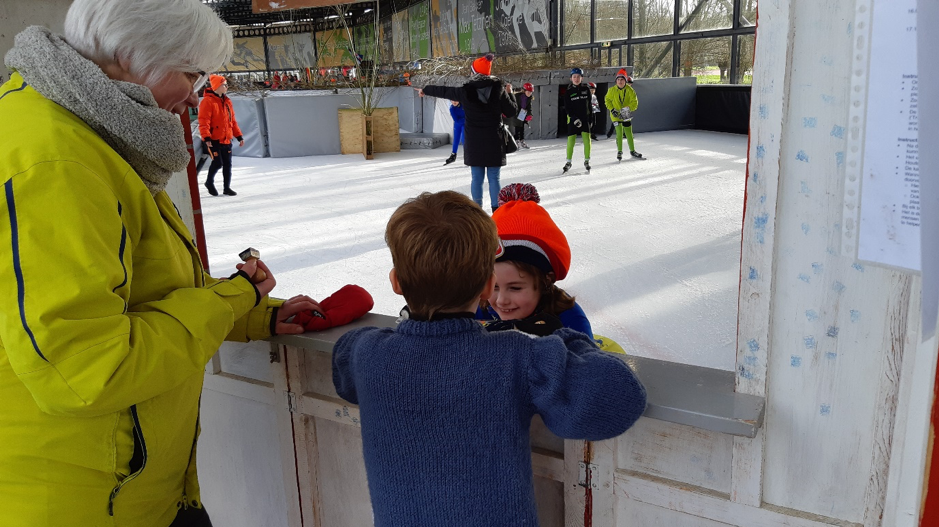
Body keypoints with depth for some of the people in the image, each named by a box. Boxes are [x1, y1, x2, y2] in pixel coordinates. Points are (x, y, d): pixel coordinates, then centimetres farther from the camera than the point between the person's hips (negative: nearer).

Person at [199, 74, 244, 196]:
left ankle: (227, 188, 18)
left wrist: (239, 136, 13)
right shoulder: (208, 101, -11)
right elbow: (203, 122, -16)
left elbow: (232, 121, 18)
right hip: (213, 141, -7)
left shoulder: (227, 101, 13)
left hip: (226, 140, 7)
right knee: (217, 163, -9)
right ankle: (209, 182, 16)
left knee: (227, 164, 7)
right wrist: (206, 138, -25)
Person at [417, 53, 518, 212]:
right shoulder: (499, 89, -5)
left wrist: (425, 90, 27)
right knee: (494, 178, 4)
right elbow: (512, 111, 0)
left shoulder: (466, 91, -5)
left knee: (477, 178, 7)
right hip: (494, 141, 0)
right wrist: (509, 95, 17)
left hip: (474, 142, 0)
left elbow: (443, 91, 10)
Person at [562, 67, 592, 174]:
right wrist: (574, 118, -16)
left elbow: (589, 105, 11)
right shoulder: (568, 92, 0)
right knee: (571, 140, -4)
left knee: (586, 139, -7)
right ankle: (568, 162, 8)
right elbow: (567, 108, -4)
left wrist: (590, 119, 8)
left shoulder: (586, 90, 6)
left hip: (585, 118, 2)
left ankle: (587, 161, 5)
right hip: (572, 119, -1)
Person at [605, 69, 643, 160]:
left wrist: (628, 109, -25)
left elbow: (634, 102, -9)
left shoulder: (630, 90, -8)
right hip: (616, 115, -2)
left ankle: (632, 151, 28)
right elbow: (607, 100, 4)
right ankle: (619, 152, 3)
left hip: (626, 116, 2)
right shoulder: (612, 90, -9)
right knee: (619, 133, -12)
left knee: (629, 133, 13)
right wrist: (612, 109, -9)